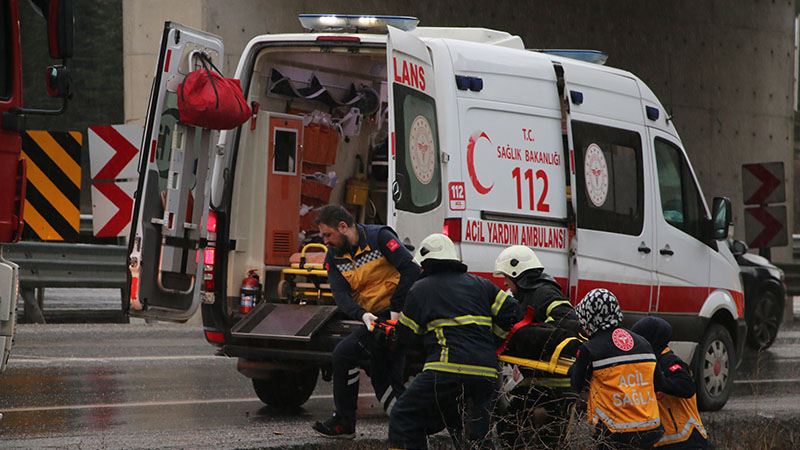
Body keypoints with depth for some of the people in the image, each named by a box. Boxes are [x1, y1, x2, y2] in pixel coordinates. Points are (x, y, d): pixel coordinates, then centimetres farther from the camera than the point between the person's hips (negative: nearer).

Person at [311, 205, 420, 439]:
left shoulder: (379, 237, -13)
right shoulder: (334, 257, 7)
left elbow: (411, 270, -21)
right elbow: (340, 294, -7)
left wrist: (396, 310, -23)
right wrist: (362, 315, -27)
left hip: (396, 313, -9)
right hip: (375, 318, 9)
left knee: (345, 352, -15)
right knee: (384, 379, 11)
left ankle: (344, 422, -6)